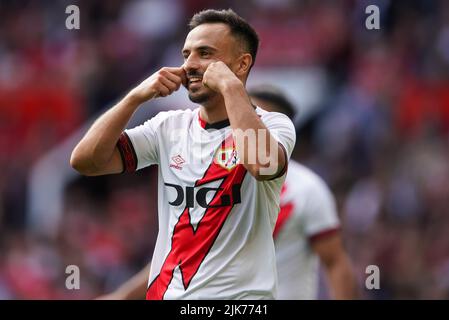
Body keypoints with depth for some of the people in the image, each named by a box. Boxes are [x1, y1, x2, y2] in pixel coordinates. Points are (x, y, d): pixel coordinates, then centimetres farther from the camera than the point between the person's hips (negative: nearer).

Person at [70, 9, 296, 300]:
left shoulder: (273, 125, -6)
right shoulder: (170, 126, 7)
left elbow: (263, 163, -30)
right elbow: (85, 161, -2)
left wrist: (231, 86, -22)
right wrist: (137, 97, -10)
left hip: (238, 296, -4)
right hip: (166, 291, 4)